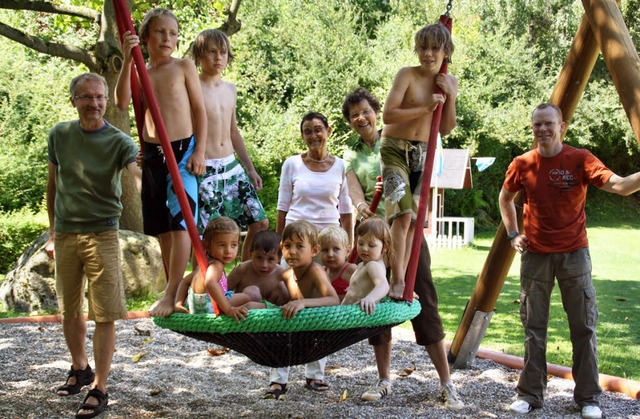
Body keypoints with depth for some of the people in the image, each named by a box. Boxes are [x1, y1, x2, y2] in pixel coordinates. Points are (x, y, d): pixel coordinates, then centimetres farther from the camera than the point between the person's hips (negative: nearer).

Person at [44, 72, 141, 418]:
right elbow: (53, 185, 13)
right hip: (65, 234, 4)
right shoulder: (59, 135, 3)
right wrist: (52, 232, 15)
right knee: (69, 309, 15)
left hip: (101, 234, -4)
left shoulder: (119, 141, -8)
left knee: (105, 314, -4)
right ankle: (79, 369, 36)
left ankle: (99, 388, 4)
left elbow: (138, 175, -25)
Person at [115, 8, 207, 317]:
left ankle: (171, 294, -9)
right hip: (152, 153, 4)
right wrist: (127, 61, -15)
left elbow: (199, 109, 1)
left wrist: (199, 151, -8)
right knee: (162, 227, 9)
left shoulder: (184, 67, 2)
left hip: (182, 149, -4)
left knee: (179, 222, -11)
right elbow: (121, 103, -8)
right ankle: (175, 289, 20)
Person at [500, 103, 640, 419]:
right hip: (535, 254, 2)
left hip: (573, 253, -2)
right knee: (534, 328, 7)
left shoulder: (580, 160, -9)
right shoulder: (522, 164, -1)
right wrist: (513, 234, 7)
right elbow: (505, 198, 18)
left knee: (584, 327, 3)